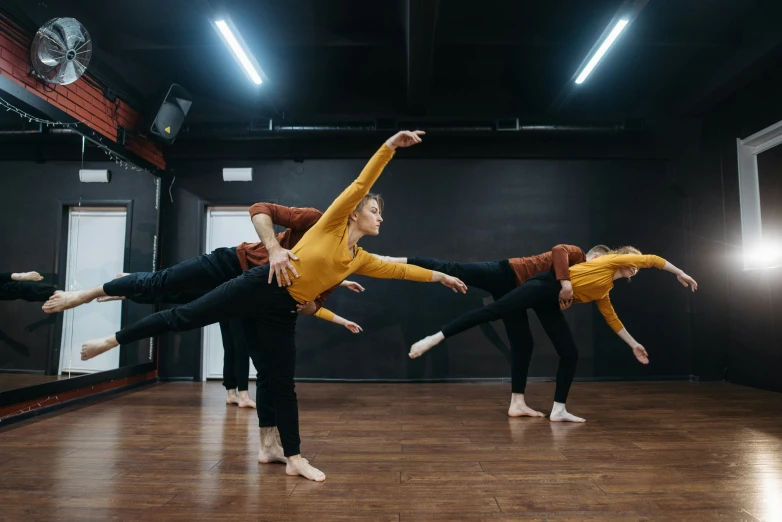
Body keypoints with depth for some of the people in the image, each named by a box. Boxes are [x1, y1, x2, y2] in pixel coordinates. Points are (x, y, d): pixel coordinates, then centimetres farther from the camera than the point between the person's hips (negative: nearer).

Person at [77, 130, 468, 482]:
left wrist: (437, 276, 22)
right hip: (260, 287, -5)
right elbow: (361, 183, -11)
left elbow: (400, 269, 20)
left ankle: (293, 457, 16)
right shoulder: (333, 221, -3)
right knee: (185, 316, 0)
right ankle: (115, 338, 21)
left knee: (283, 383, 9)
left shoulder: (362, 260, 12)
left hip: (282, 313, 5)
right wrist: (390, 146, -15)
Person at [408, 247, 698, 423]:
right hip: (546, 287, -9)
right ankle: (434, 338, -27)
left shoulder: (605, 290, 29)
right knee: (494, 310, -24)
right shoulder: (614, 259, 11)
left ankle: (558, 410, 14)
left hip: (551, 303, 10)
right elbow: (653, 259, 14)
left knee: (570, 354, 7)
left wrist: (634, 344, 41)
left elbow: (612, 318, 37)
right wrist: (680, 273, 28)